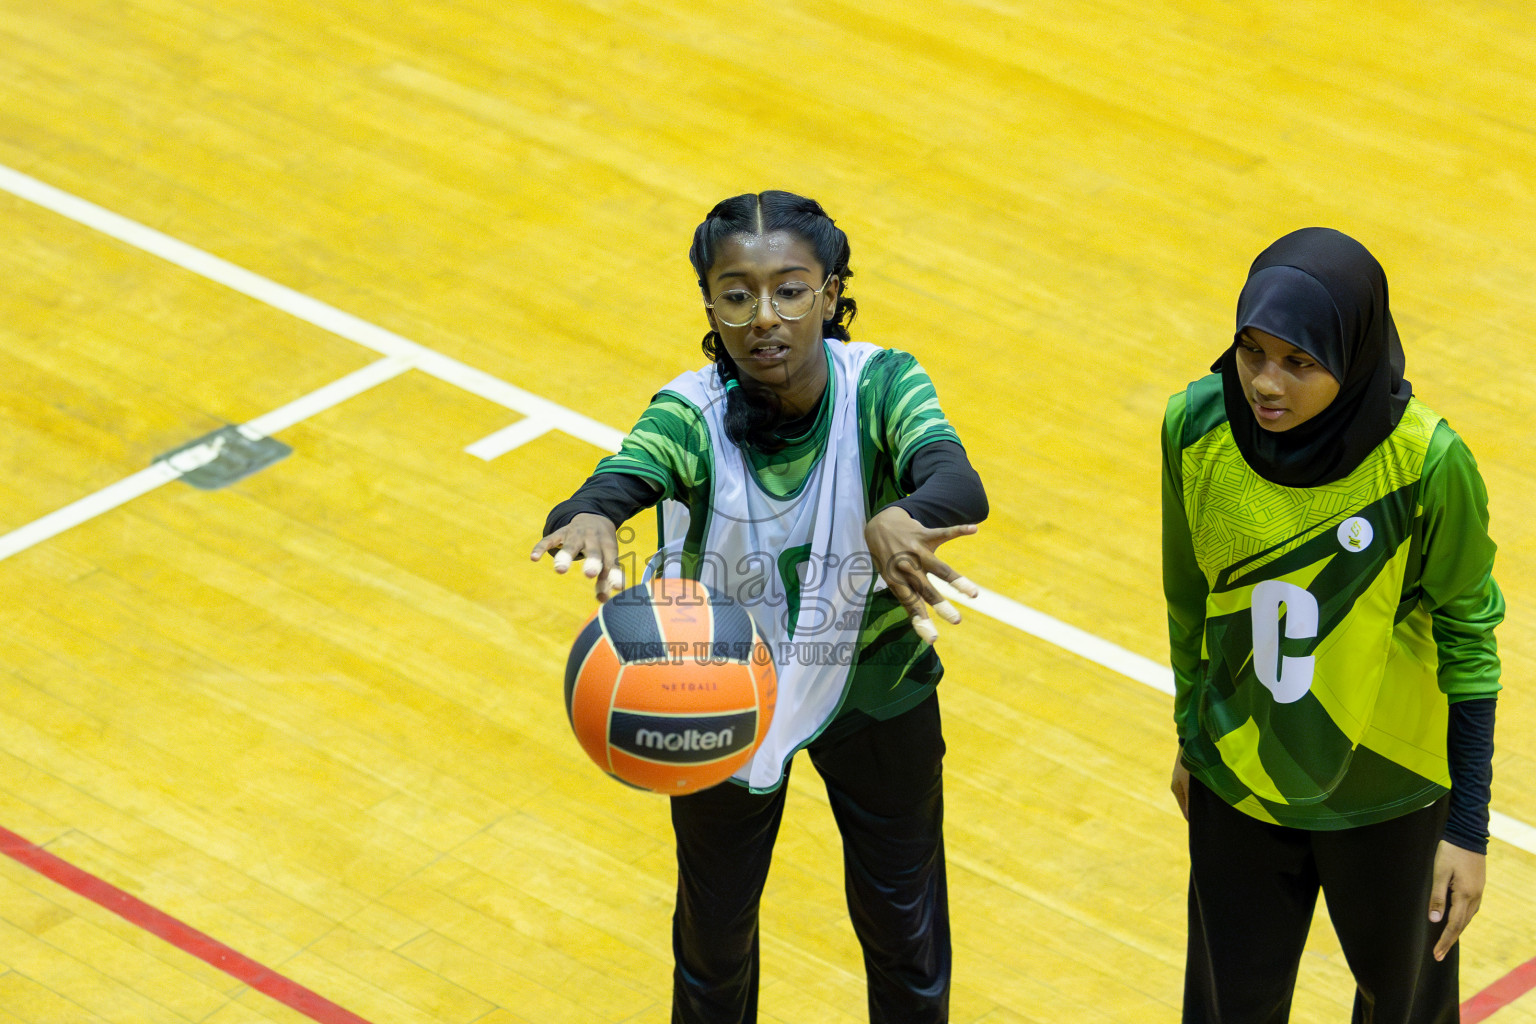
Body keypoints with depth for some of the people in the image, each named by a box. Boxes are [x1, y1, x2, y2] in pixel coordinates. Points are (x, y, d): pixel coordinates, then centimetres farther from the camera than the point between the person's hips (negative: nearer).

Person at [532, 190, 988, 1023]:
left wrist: (901, 518, -69)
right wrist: (588, 518, -72)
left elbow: (960, 486, -45)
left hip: (874, 684, 0)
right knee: (716, 924, 20)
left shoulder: (881, 387, -26)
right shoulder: (693, 415, -27)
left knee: (904, 925, 17)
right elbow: (623, 479, -47)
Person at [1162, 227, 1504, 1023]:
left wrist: (1470, 829, -10)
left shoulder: (1425, 463, -27)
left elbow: (1467, 636, -14)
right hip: (1237, 782, 2)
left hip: (1387, 789, -2)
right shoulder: (1195, 426, -18)